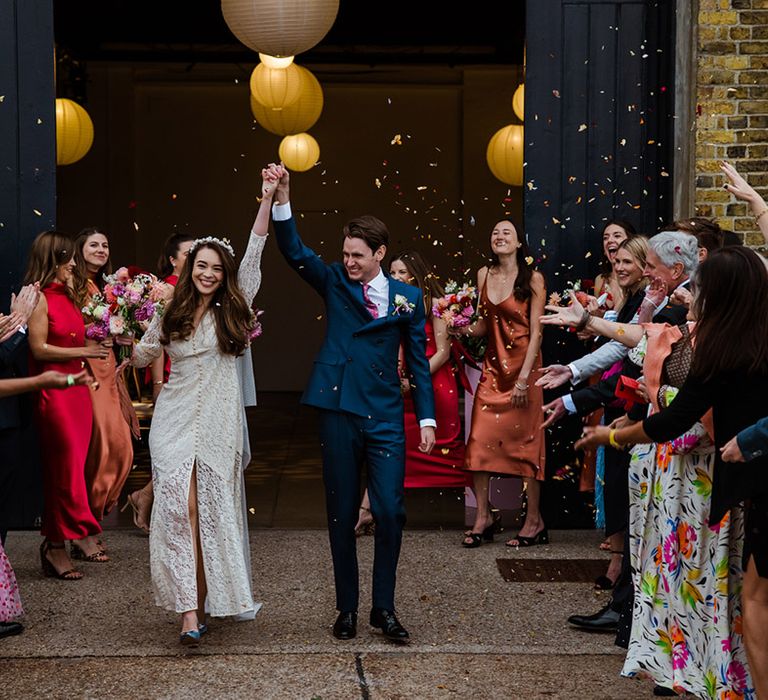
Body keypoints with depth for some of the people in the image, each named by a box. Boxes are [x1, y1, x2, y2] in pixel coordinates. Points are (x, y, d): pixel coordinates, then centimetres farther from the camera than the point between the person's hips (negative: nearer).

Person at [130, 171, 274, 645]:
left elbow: (254, 255, -4)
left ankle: (212, 597, 18)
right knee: (180, 507, -11)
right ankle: (190, 610, -13)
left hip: (219, 423, 0)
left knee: (214, 510, 4)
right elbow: (142, 357, 21)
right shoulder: (171, 313, 7)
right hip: (175, 420, 0)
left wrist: (267, 200, -10)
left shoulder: (233, 309, 4)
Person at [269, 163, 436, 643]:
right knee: (341, 514, 7)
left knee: (390, 512, -5)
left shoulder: (408, 297, 6)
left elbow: (418, 361, 8)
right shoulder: (335, 284, 5)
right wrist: (282, 200, -21)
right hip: (339, 410, 0)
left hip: (386, 416, 0)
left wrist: (427, 418, 3)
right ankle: (347, 607, 20)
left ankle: (385, 608, 10)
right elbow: (295, 252, -9)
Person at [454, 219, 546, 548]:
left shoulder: (532, 278, -5)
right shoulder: (484, 274, 8)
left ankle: (534, 521, 8)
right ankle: (483, 518, 6)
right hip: (493, 366, 4)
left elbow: (536, 332, -9)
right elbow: (483, 325, 12)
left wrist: (524, 377, -16)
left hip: (522, 366, -4)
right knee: (479, 440, -3)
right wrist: (461, 328, -9)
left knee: (524, 441, -1)